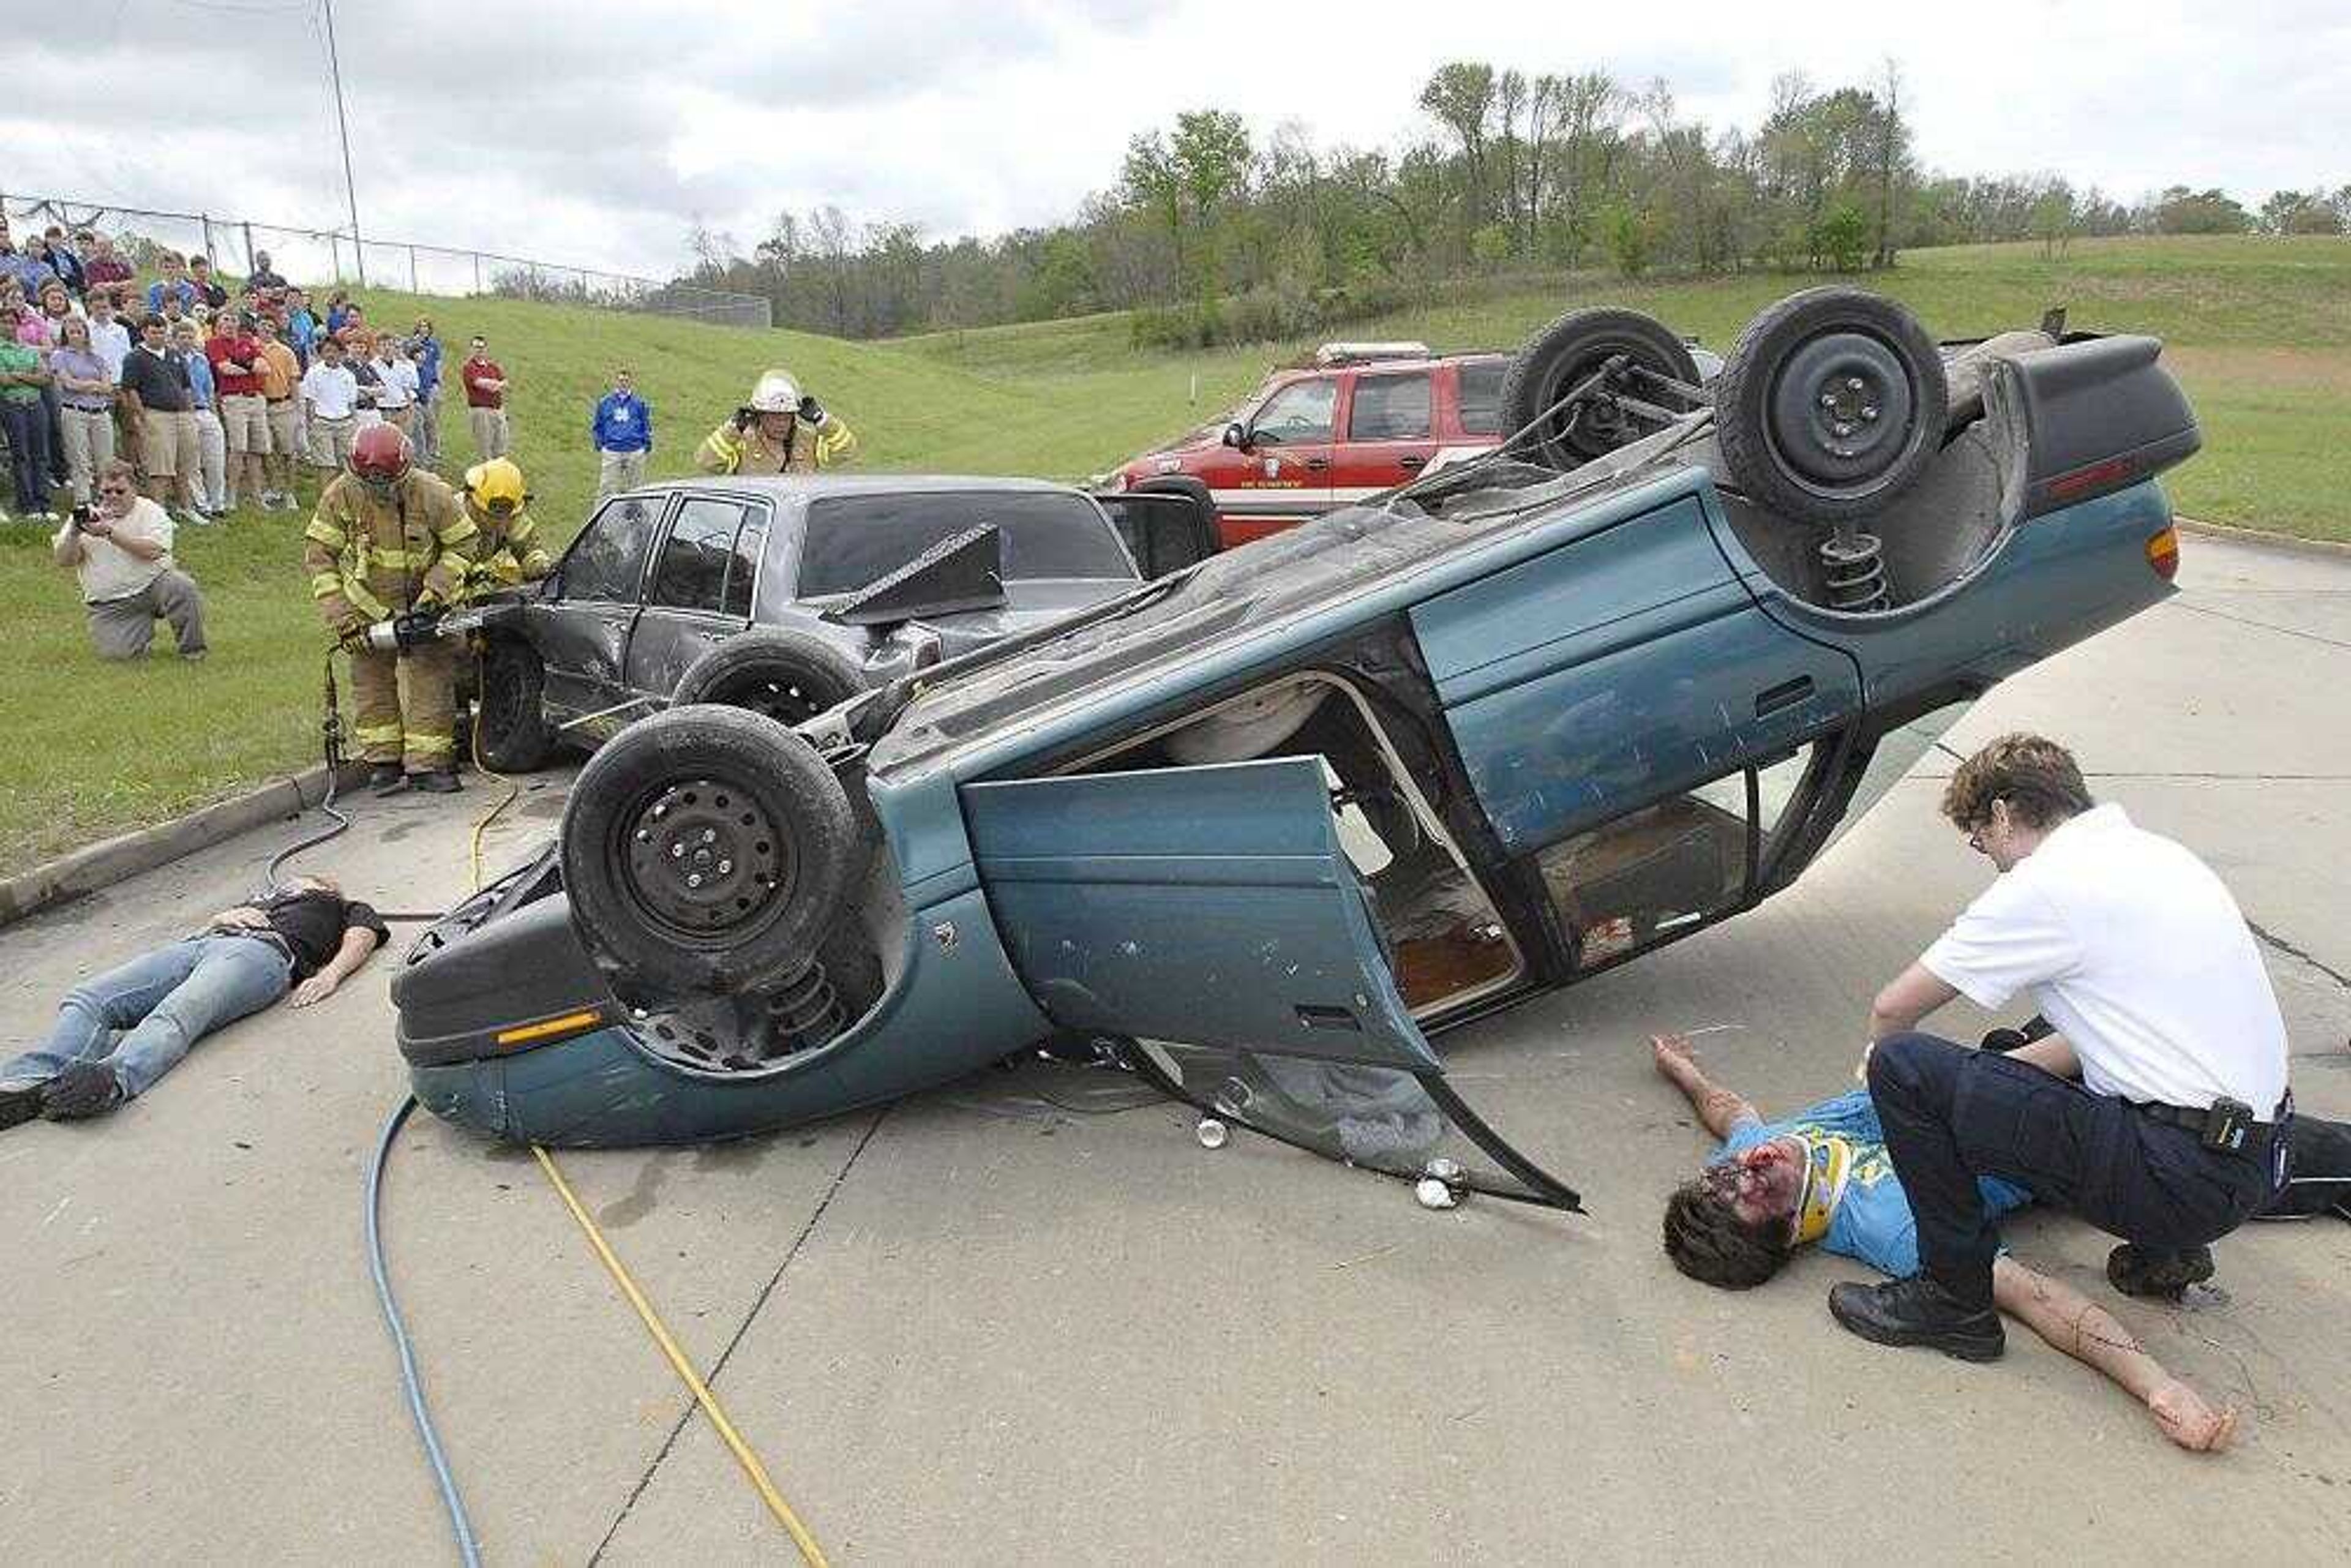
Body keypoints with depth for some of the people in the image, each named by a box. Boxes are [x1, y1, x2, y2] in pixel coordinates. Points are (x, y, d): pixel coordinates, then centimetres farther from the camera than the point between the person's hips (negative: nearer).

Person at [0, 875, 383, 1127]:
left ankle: (113, 1080, -65)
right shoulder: (265, 899, 48)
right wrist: (229, 916, 10)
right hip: (198, 943, 6)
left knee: (177, 1014, -38)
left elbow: (361, 940, 12)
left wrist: (330, 974, -9)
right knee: (87, 1000, -23)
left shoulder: (347, 910, 34)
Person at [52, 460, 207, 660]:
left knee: (181, 587, -34)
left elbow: (153, 551, -18)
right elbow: (63, 560, 0)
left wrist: (110, 533, -26)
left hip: (153, 585, -2)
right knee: (115, 652, -19)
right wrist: (75, 531, -17)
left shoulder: (150, 511, 0)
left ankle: (192, 650, -12)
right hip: (110, 605, 2)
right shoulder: (86, 516, 8)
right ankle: (143, 629, 17)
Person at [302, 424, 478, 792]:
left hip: (423, 606, -1)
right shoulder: (341, 495, -16)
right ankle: (383, 762, 16)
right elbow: (319, 556, -9)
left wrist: (436, 590, -17)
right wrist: (340, 616, -16)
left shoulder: (431, 493, -19)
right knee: (372, 686, 6)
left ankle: (427, 764, 4)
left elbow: (462, 545, -5)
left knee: (430, 682, -3)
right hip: (368, 607, 1)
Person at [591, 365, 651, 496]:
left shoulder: (639, 403, 5)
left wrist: (648, 448, 6)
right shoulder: (605, 403, 6)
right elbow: (597, 427, 13)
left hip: (635, 452, 0)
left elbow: (647, 426, 10)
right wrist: (599, 446, 7)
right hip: (611, 452, 0)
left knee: (635, 489, 6)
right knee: (608, 488, -3)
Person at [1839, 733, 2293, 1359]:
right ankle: (2165, 1245, 22)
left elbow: (1893, 1008, -5)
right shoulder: (2155, 852, 13)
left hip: (2185, 1178, -9)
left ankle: (1953, 1297, 0)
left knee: (1904, 1068, -12)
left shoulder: (2046, 885, -12)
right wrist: (2008, 1065, 30)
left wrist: (1882, 1057, 18)